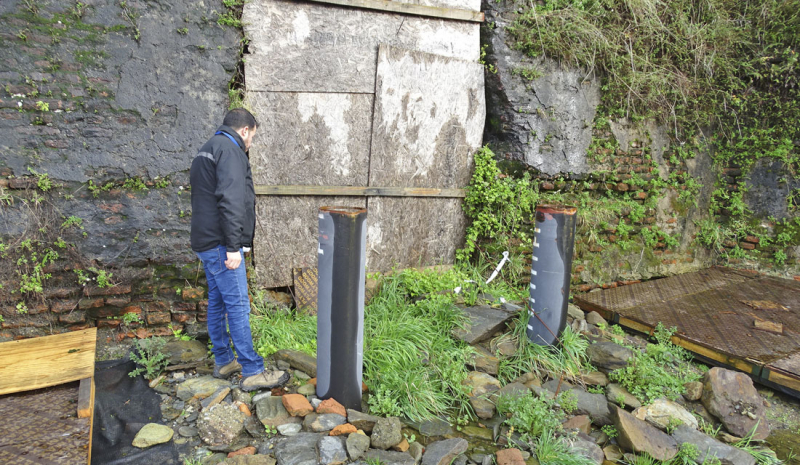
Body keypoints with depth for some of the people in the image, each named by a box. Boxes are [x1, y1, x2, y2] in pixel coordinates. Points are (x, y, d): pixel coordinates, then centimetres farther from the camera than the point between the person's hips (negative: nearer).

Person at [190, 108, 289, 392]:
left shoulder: (206, 150, 22)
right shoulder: (230, 150, -12)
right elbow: (230, 201, -23)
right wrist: (233, 246, -25)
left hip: (204, 241, 11)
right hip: (221, 244, -10)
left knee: (217, 302, 15)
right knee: (238, 306, -8)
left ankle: (223, 361, 26)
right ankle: (252, 372, -3)